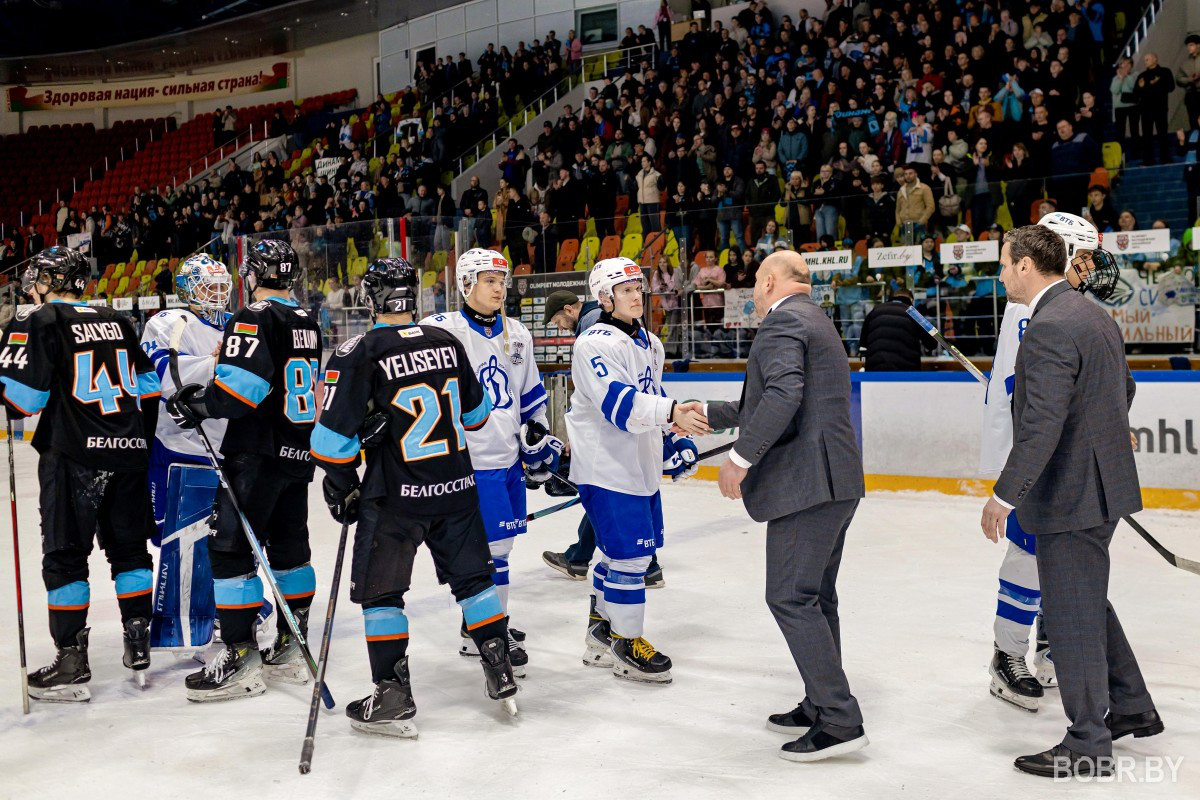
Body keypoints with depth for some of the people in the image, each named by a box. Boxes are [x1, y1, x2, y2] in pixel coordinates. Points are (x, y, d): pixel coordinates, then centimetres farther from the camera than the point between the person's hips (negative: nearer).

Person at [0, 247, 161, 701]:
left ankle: (72, 667, 3)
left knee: (65, 556, 2)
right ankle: (138, 650, 17)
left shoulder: (40, 322, -4)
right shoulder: (116, 322, 13)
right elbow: (147, 383, 18)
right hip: (129, 452, 6)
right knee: (129, 547, 14)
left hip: (74, 455, -5)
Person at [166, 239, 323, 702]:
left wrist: (198, 403, -11)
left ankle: (241, 657, -4)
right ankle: (291, 650, 21)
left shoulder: (255, 318, -12)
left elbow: (240, 385, -24)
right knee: (290, 546, 14)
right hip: (299, 453, 9)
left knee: (230, 546, -4)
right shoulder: (308, 323, 15)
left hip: (259, 454, -9)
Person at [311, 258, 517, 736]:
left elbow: (333, 435, -12)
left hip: (395, 495, -4)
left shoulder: (359, 354, -12)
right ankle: (501, 674, 22)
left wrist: (340, 488, 3)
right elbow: (476, 412, 14)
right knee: (473, 576, 18)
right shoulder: (447, 342, 2)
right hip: (457, 487, 5)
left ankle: (393, 698, 10)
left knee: (379, 589, 9)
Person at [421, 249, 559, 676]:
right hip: (467, 462, -7)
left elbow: (531, 395, 20)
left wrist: (540, 441, 17)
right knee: (489, 548, -6)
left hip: (508, 458, 7)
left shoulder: (517, 335, 11)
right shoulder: (440, 330, -11)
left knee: (499, 543, 15)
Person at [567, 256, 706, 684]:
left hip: (641, 466, 9)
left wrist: (672, 442, 17)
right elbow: (617, 402, -30)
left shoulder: (650, 343, 14)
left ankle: (601, 631, 32)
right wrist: (671, 412, -42)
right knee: (630, 554, -8)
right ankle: (626, 646, 7)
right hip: (606, 468, -9)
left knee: (620, 551, 17)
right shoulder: (595, 343, -17)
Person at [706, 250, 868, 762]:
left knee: (791, 597, -8)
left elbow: (783, 394, -25)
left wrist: (740, 458, -20)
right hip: (836, 481, 11)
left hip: (808, 483, -11)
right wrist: (706, 414, 31)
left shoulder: (783, 319, -9)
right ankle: (821, 707, 25)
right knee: (815, 596, 16)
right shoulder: (815, 321, 24)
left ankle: (840, 721, -6)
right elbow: (763, 405, 29)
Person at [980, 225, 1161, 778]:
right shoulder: (1095, 315, 10)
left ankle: (1088, 745, 12)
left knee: (1072, 614, 1)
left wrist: (1004, 496, -20)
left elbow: (1042, 426, -26)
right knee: (1088, 601, 24)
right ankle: (1132, 708, 37)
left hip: (1071, 493, -10)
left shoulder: (1048, 328, -21)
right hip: (1101, 481, 10)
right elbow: (1125, 391, 21)